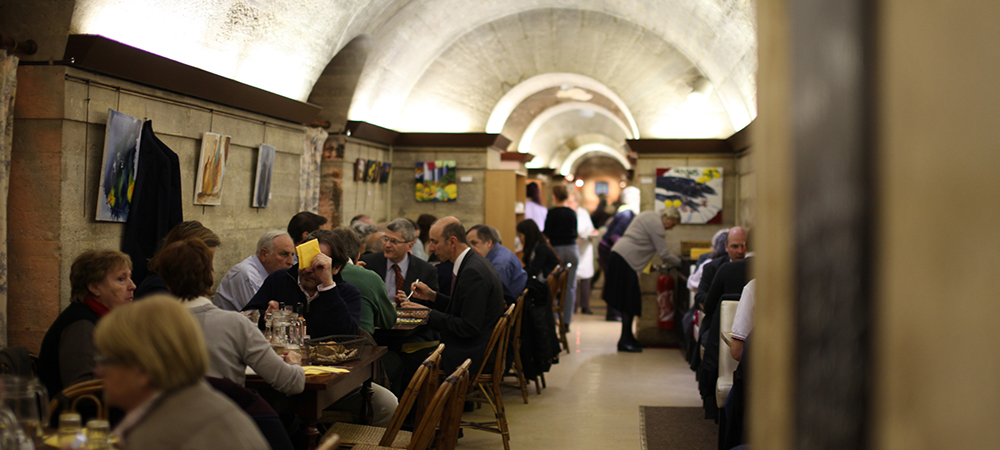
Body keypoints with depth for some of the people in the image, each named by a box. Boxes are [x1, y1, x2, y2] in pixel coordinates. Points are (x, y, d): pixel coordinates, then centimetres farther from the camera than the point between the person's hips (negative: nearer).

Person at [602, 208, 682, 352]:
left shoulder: (648, 216, 19)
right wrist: (680, 262, 2)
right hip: (627, 259, -10)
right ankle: (625, 341, -5)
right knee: (630, 302, -7)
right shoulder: (657, 225, -11)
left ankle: (627, 337, 19)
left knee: (629, 301, 13)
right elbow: (664, 255, -11)